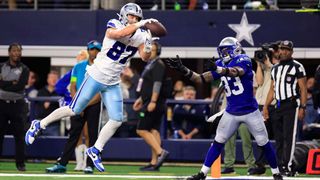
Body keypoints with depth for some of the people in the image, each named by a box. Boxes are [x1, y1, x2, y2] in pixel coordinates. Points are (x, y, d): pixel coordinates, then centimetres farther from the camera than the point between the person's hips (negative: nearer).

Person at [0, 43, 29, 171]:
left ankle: (20, 163, 3)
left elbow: (20, 86, -13)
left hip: (17, 104, -1)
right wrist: (13, 83, -14)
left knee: (19, 135, -2)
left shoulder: (24, 69, 3)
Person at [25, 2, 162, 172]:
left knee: (116, 120, -2)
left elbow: (144, 57, -10)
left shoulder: (139, 36, 1)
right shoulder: (114, 25, -12)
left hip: (112, 84, 5)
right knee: (74, 110, -1)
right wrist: (140, 24, -38)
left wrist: (148, 45, -29)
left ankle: (95, 151, 15)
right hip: (96, 77, -5)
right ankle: (39, 125, 17)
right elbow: (119, 33, -35)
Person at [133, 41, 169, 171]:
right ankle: (154, 163, 4)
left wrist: (153, 102, -27)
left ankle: (161, 152, -18)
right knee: (154, 130, 6)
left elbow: (157, 84, -21)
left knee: (142, 130, -11)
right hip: (149, 103, 10)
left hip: (154, 104, -10)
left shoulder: (158, 65, -11)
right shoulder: (150, 65, 20)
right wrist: (141, 99, 29)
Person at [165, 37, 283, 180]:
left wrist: (219, 70, -55)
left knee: (264, 143, 3)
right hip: (231, 113, 5)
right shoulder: (220, 65, 3)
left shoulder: (243, 60, -14)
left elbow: (236, 72, -36)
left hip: (250, 111, -5)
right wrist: (183, 69, -15)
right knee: (218, 142, 2)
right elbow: (201, 79, -1)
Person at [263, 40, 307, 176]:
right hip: (278, 106, 7)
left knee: (289, 137, -12)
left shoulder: (297, 67, -3)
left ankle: (288, 167, -15)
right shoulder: (275, 68, 18)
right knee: (279, 138, 6)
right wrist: (265, 106, 13)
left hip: (292, 105, -7)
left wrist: (302, 107, -14)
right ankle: (280, 166, 10)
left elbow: (303, 89, -6)